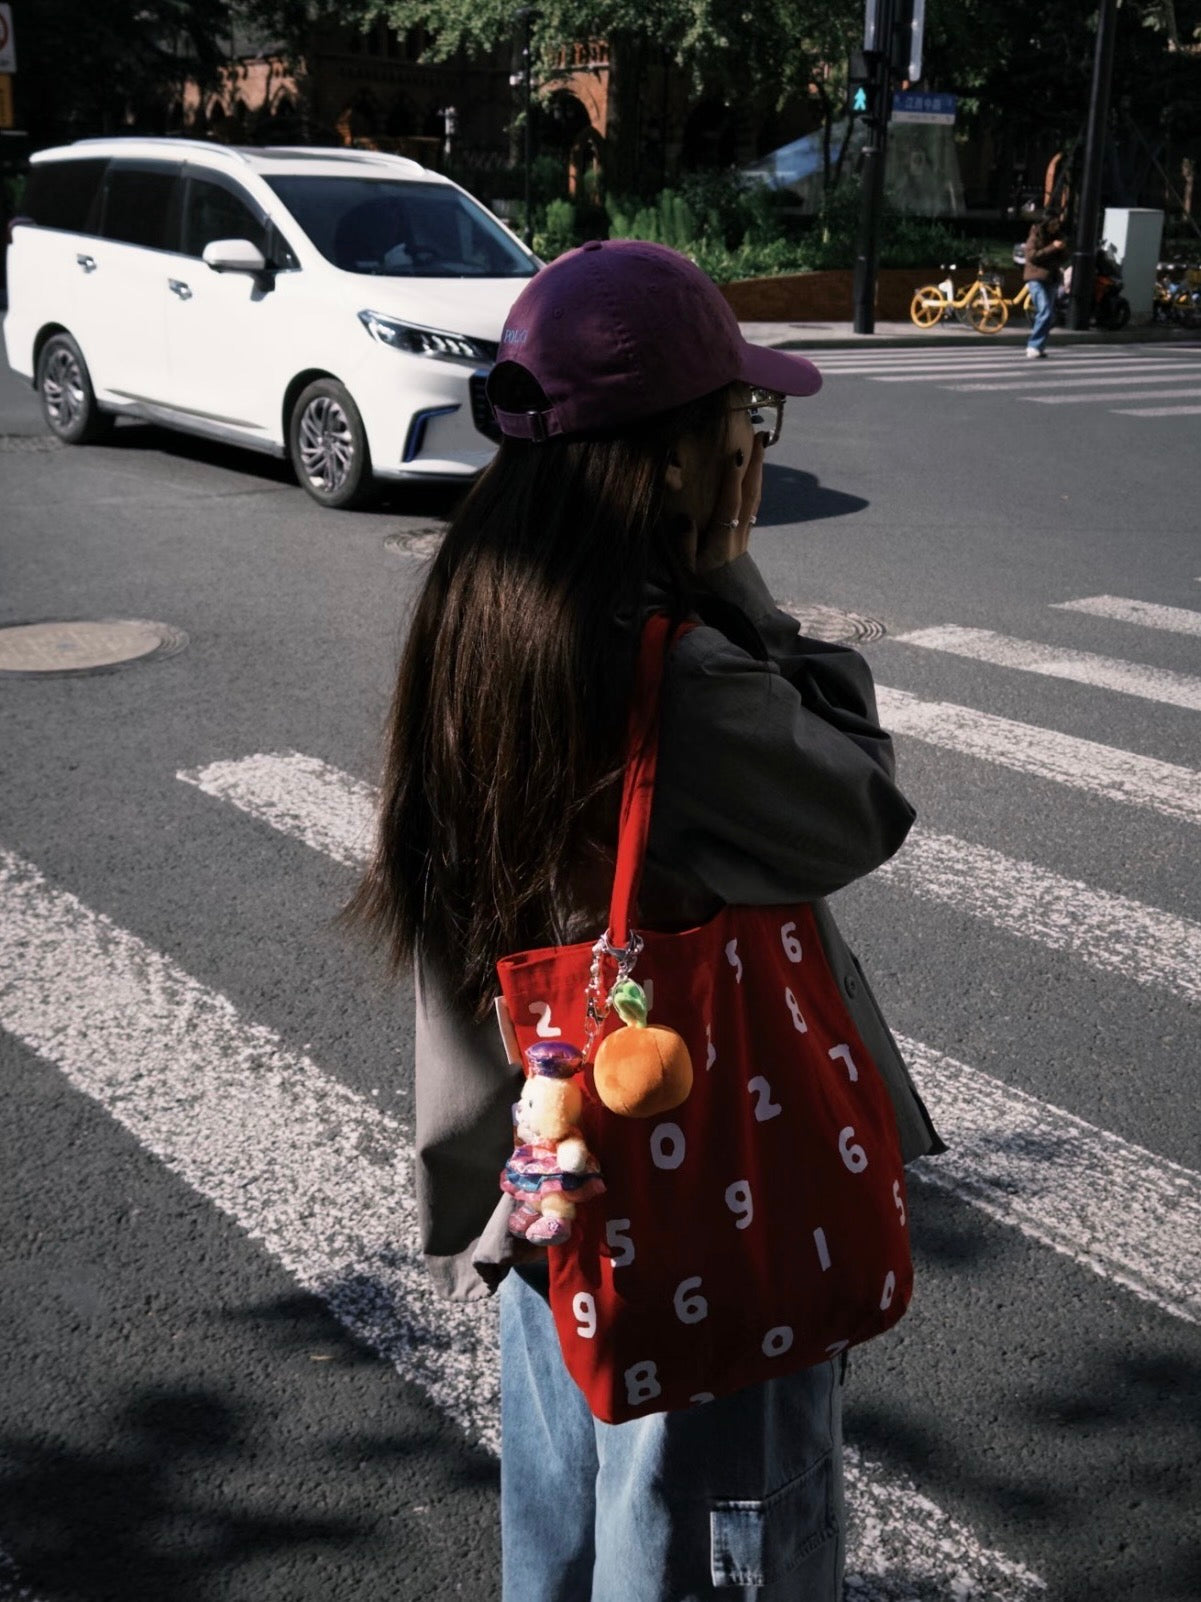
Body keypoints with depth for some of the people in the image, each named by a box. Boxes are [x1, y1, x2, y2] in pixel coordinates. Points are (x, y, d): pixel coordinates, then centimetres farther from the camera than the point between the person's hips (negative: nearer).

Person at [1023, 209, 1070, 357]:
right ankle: (1034, 345, -17)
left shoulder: (1057, 236, 13)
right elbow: (1032, 255, -15)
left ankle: (1037, 346, 13)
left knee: (1050, 315, 5)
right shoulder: (1035, 236, -3)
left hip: (1053, 278, 7)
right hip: (1037, 278, -7)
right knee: (1045, 312, -20)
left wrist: (1063, 249, -8)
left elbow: (1063, 259, 14)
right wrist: (1051, 248, -21)